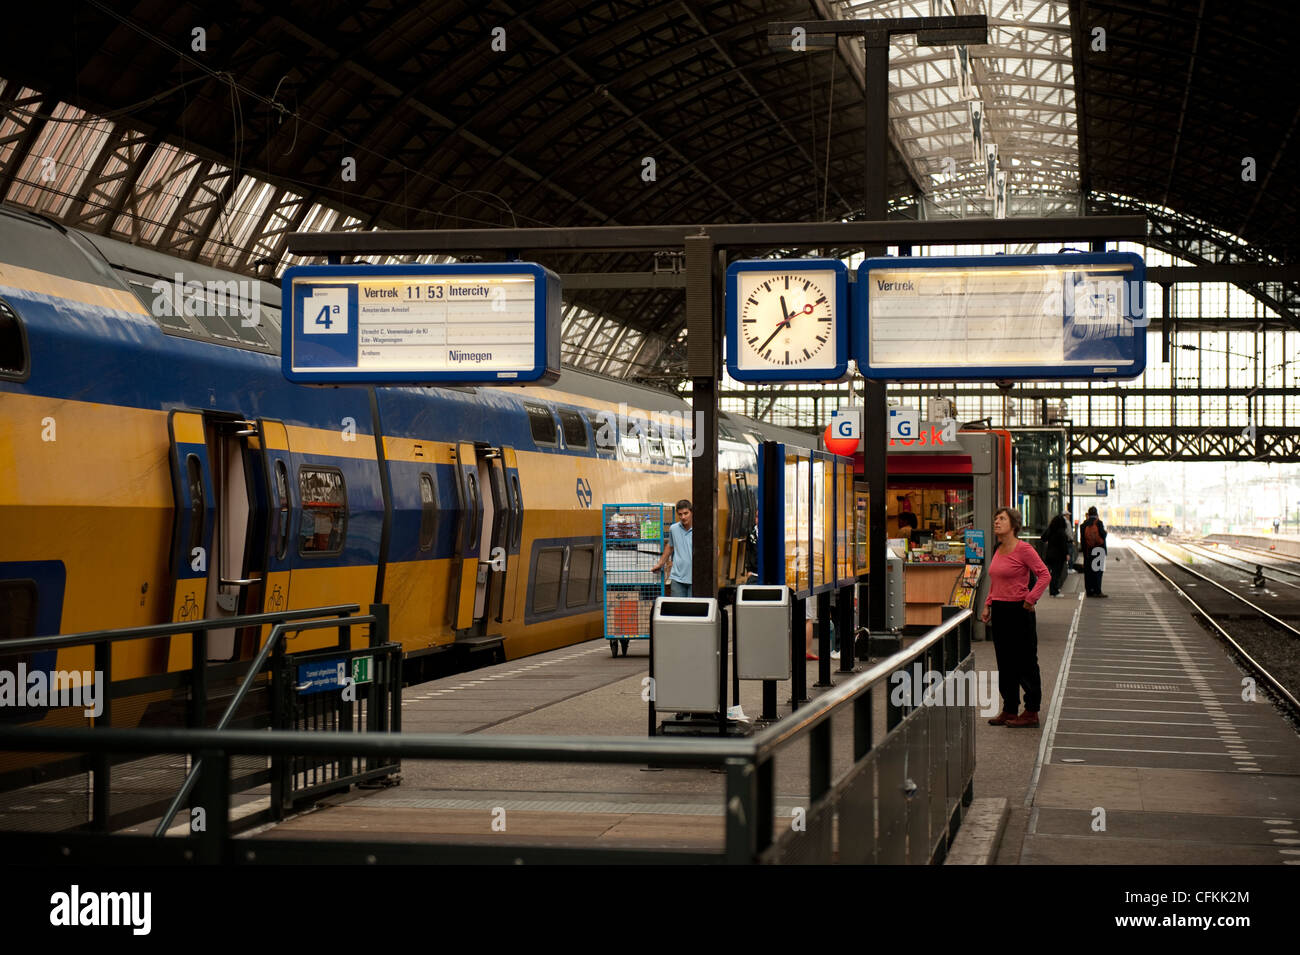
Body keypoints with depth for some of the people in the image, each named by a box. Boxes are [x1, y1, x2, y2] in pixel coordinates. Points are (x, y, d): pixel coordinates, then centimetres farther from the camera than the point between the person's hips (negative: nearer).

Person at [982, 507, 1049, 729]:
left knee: (1025, 664, 0)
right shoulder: (998, 550, 11)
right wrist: (988, 604, 14)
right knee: (1005, 663, 13)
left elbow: (1044, 574, -15)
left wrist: (1030, 599, -19)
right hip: (1000, 611, 8)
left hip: (1019, 611, -8)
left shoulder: (1023, 549, -13)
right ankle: (1009, 709, 21)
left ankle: (1031, 713, 6)